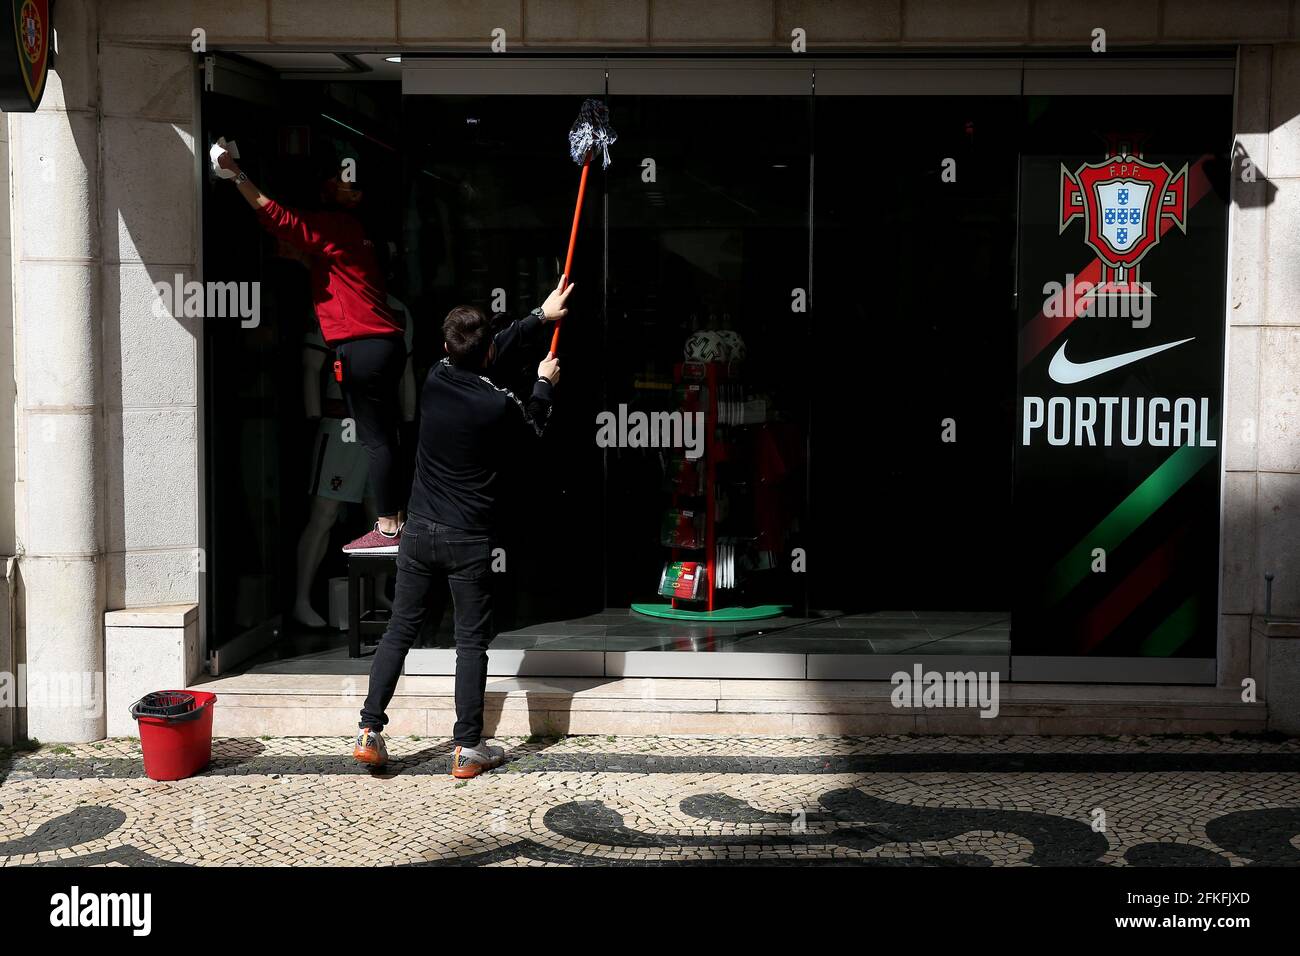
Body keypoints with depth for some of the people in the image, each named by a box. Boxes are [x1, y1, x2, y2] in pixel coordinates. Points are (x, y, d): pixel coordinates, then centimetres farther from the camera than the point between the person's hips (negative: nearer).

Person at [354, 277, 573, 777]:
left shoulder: (435, 380, 0)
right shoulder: (499, 404, -15)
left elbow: (486, 353, 18)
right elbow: (532, 433, 8)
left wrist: (539, 315, 28)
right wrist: (544, 384, 23)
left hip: (419, 532, 4)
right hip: (469, 540, -4)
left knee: (399, 631, 12)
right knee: (471, 642, 4)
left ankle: (369, 732, 11)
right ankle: (468, 748, 9)